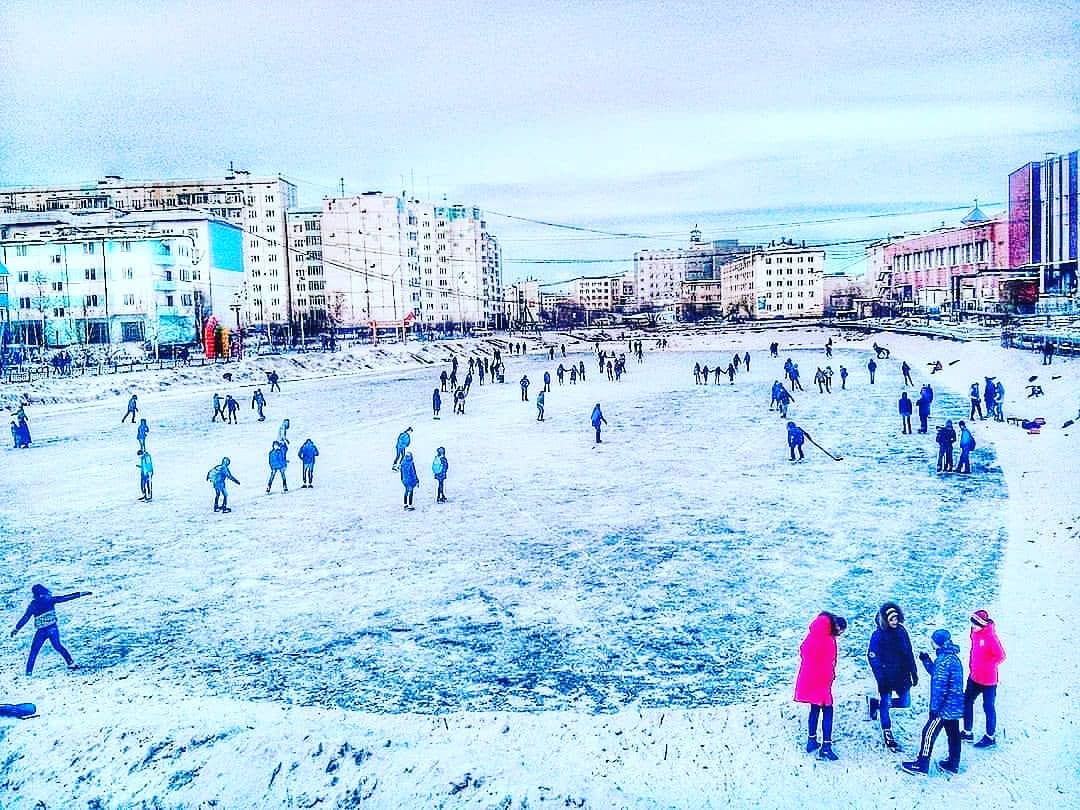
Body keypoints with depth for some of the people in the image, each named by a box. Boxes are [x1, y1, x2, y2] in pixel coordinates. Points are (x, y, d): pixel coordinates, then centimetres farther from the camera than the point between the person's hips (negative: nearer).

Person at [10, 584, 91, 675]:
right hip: (53, 628, 2)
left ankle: (29, 671, 7)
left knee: (34, 651, 10)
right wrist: (82, 593, 6)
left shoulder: (32, 605, 1)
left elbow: (25, 618, 1)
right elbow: (66, 597, 3)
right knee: (57, 646, 17)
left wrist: (16, 628, 10)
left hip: (41, 631, -2)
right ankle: (71, 663, 10)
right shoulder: (50, 599, 3)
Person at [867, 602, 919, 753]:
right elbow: (872, 657, -14)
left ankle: (876, 703, 30)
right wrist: (880, 679, -18)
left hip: (902, 676, 5)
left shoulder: (902, 631, 1)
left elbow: (909, 654, 9)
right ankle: (888, 736, 16)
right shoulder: (878, 635, -14)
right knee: (885, 705, 1)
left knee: (904, 702, 9)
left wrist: (914, 674, 11)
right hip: (886, 678, -5)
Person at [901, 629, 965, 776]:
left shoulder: (943, 660, -23)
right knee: (953, 733, 17)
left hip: (945, 707, -9)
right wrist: (926, 660, 15)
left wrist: (934, 708, -18)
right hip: (955, 706, 9)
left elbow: (939, 686, -23)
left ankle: (921, 765, 7)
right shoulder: (954, 658, 8)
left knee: (929, 733, 0)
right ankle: (953, 764, 29)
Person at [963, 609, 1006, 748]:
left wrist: (987, 666, -17)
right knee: (967, 701, 15)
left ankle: (990, 737, 23)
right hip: (974, 677, 8)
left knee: (988, 707, 7)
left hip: (988, 679, -8)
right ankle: (967, 732, 29)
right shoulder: (975, 633, 0)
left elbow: (1001, 656, -22)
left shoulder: (991, 636, -25)